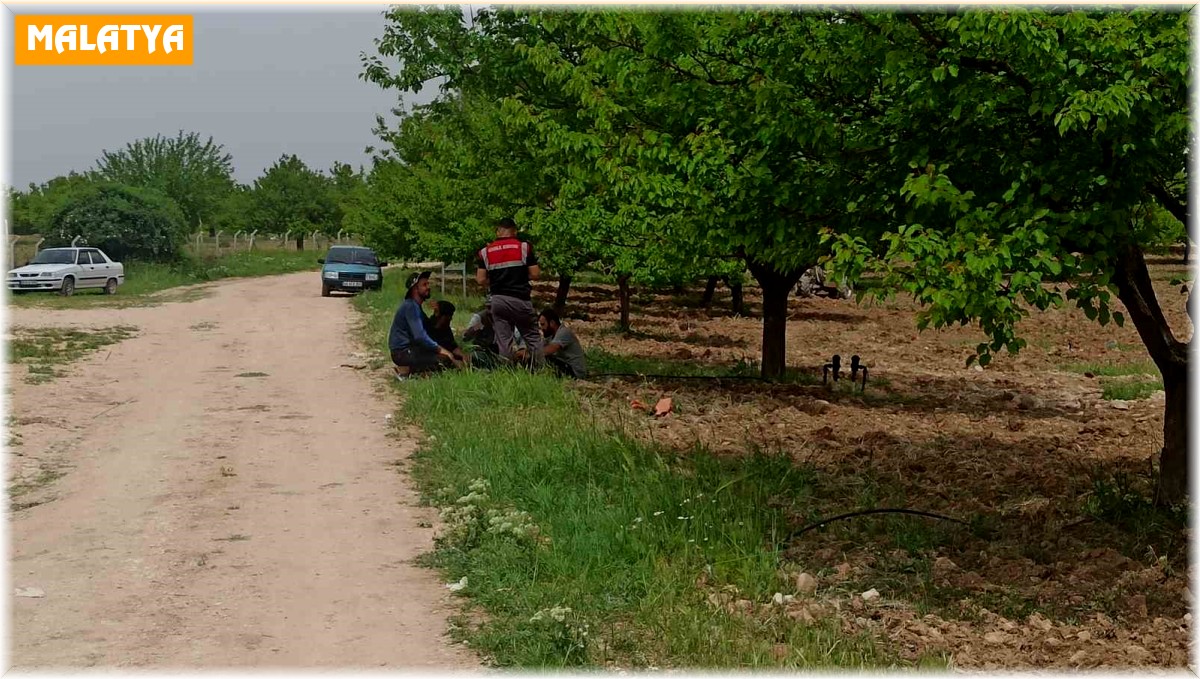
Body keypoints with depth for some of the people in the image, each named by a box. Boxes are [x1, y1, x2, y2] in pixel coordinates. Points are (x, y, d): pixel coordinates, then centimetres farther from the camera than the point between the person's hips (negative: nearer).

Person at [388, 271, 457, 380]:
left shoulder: (416, 306, 17)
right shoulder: (410, 306, -16)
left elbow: (430, 328, 15)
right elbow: (419, 336, -23)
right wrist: (439, 349, -19)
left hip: (409, 348, 10)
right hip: (402, 352, -10)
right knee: (443, 359, -20)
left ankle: (408, 368, 4)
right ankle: (406, 370, -11)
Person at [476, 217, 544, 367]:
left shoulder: (486, 252, 3)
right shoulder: (524, 247, -5)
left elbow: (481, 280, 0)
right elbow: (535, 274, -6)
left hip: (498, 300, 2)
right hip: (520, 299, -2)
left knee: (503, 340, 6)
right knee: (532, 337, 7)